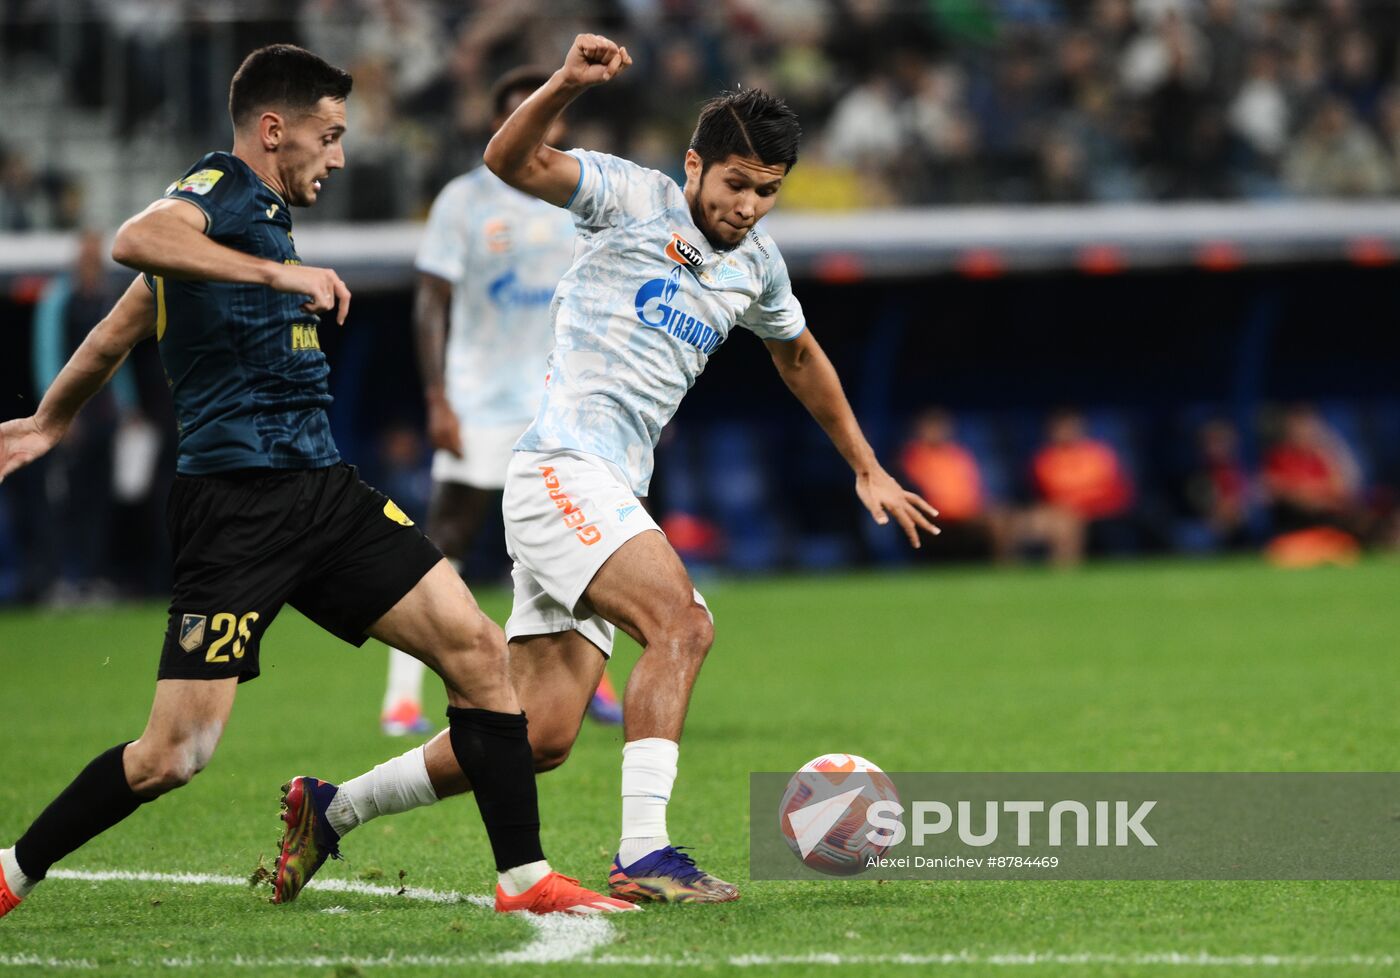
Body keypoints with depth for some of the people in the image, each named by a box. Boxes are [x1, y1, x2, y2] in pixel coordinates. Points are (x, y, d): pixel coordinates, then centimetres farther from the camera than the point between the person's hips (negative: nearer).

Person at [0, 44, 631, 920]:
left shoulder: (257, 215, 22)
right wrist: (279, 272, -32)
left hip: (322, 489, 9)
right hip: (238, 508, -9)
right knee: (175, 756, -9)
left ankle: (525, 878, 2)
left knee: (478, 651, -3)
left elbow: (117, 331, 33)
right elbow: (136, 241, -31)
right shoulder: (222, 191, -6)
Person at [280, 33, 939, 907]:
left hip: (613, 497, 8)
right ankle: (644, 853, -31)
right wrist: (568, 85, -34)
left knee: (540, 736, 1)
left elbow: (800, 358, 35)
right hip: (563, 468, -8)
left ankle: (332, 811, 14)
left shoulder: (757, 264, 17)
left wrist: (867, 470, 37)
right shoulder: (635, 199, -3)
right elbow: (512, 162, -17)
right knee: (681, 622, -27)